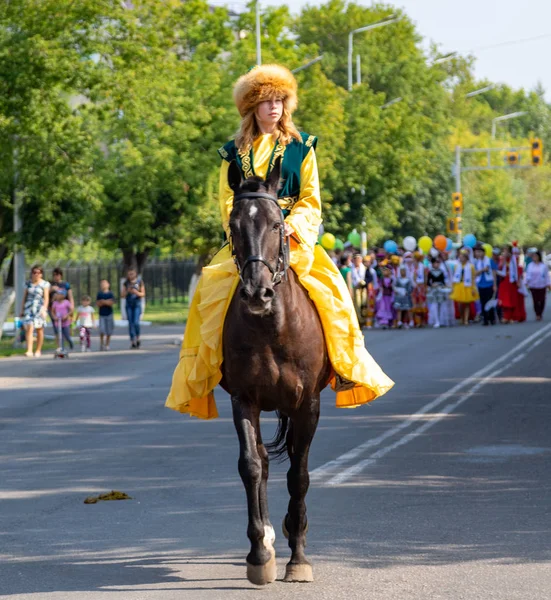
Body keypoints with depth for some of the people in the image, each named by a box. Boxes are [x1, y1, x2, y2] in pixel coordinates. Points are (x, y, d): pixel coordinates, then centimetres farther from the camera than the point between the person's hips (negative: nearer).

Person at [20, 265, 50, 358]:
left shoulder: (45, 284, 0)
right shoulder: (28, 283, 10)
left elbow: (46, 298, -5)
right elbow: (25, 297, 15)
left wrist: (44, 309, -17)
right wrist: (22, 310, 13)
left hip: (40, 307, -2)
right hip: (29, 308, 2)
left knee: (39, 329, 4)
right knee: (29, 328, -11)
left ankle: (38, 350, 15)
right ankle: (29, 350, -18)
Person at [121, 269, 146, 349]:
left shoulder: (139, 282, 1)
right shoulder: (126, 283, 7)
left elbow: (143, 294, 1)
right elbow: (122, 295, 5)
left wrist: (136, 292, -18)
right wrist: (127, 291, -14)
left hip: (137, 304, -2)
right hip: (129, 305, 2)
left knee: (136, 322, -14)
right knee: (130, 323, -2)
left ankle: (137, 338, 7)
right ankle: (132, 341, 1)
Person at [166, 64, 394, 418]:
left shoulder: (302, 147, 8)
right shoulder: (235, 152, 11)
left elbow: (310, 199, 3)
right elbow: (228, 200, 5)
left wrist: (291, 227, -15)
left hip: (295, 238, -1)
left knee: (331, 289, -23)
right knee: (211, 290, -19)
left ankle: (347, 367, -13)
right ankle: (200, 373, -11)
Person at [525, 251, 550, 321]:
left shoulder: (543, 265, 0)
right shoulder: (530, 265, 4)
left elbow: (546, 275, 2)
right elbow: (528, 275, 4)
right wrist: (527, 282, -7)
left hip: (542, 286, -1)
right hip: (533, 286, 1)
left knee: (542, 300, 2)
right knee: (535, 300, -3)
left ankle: (540, 314, 17)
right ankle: (537, 315, 0)